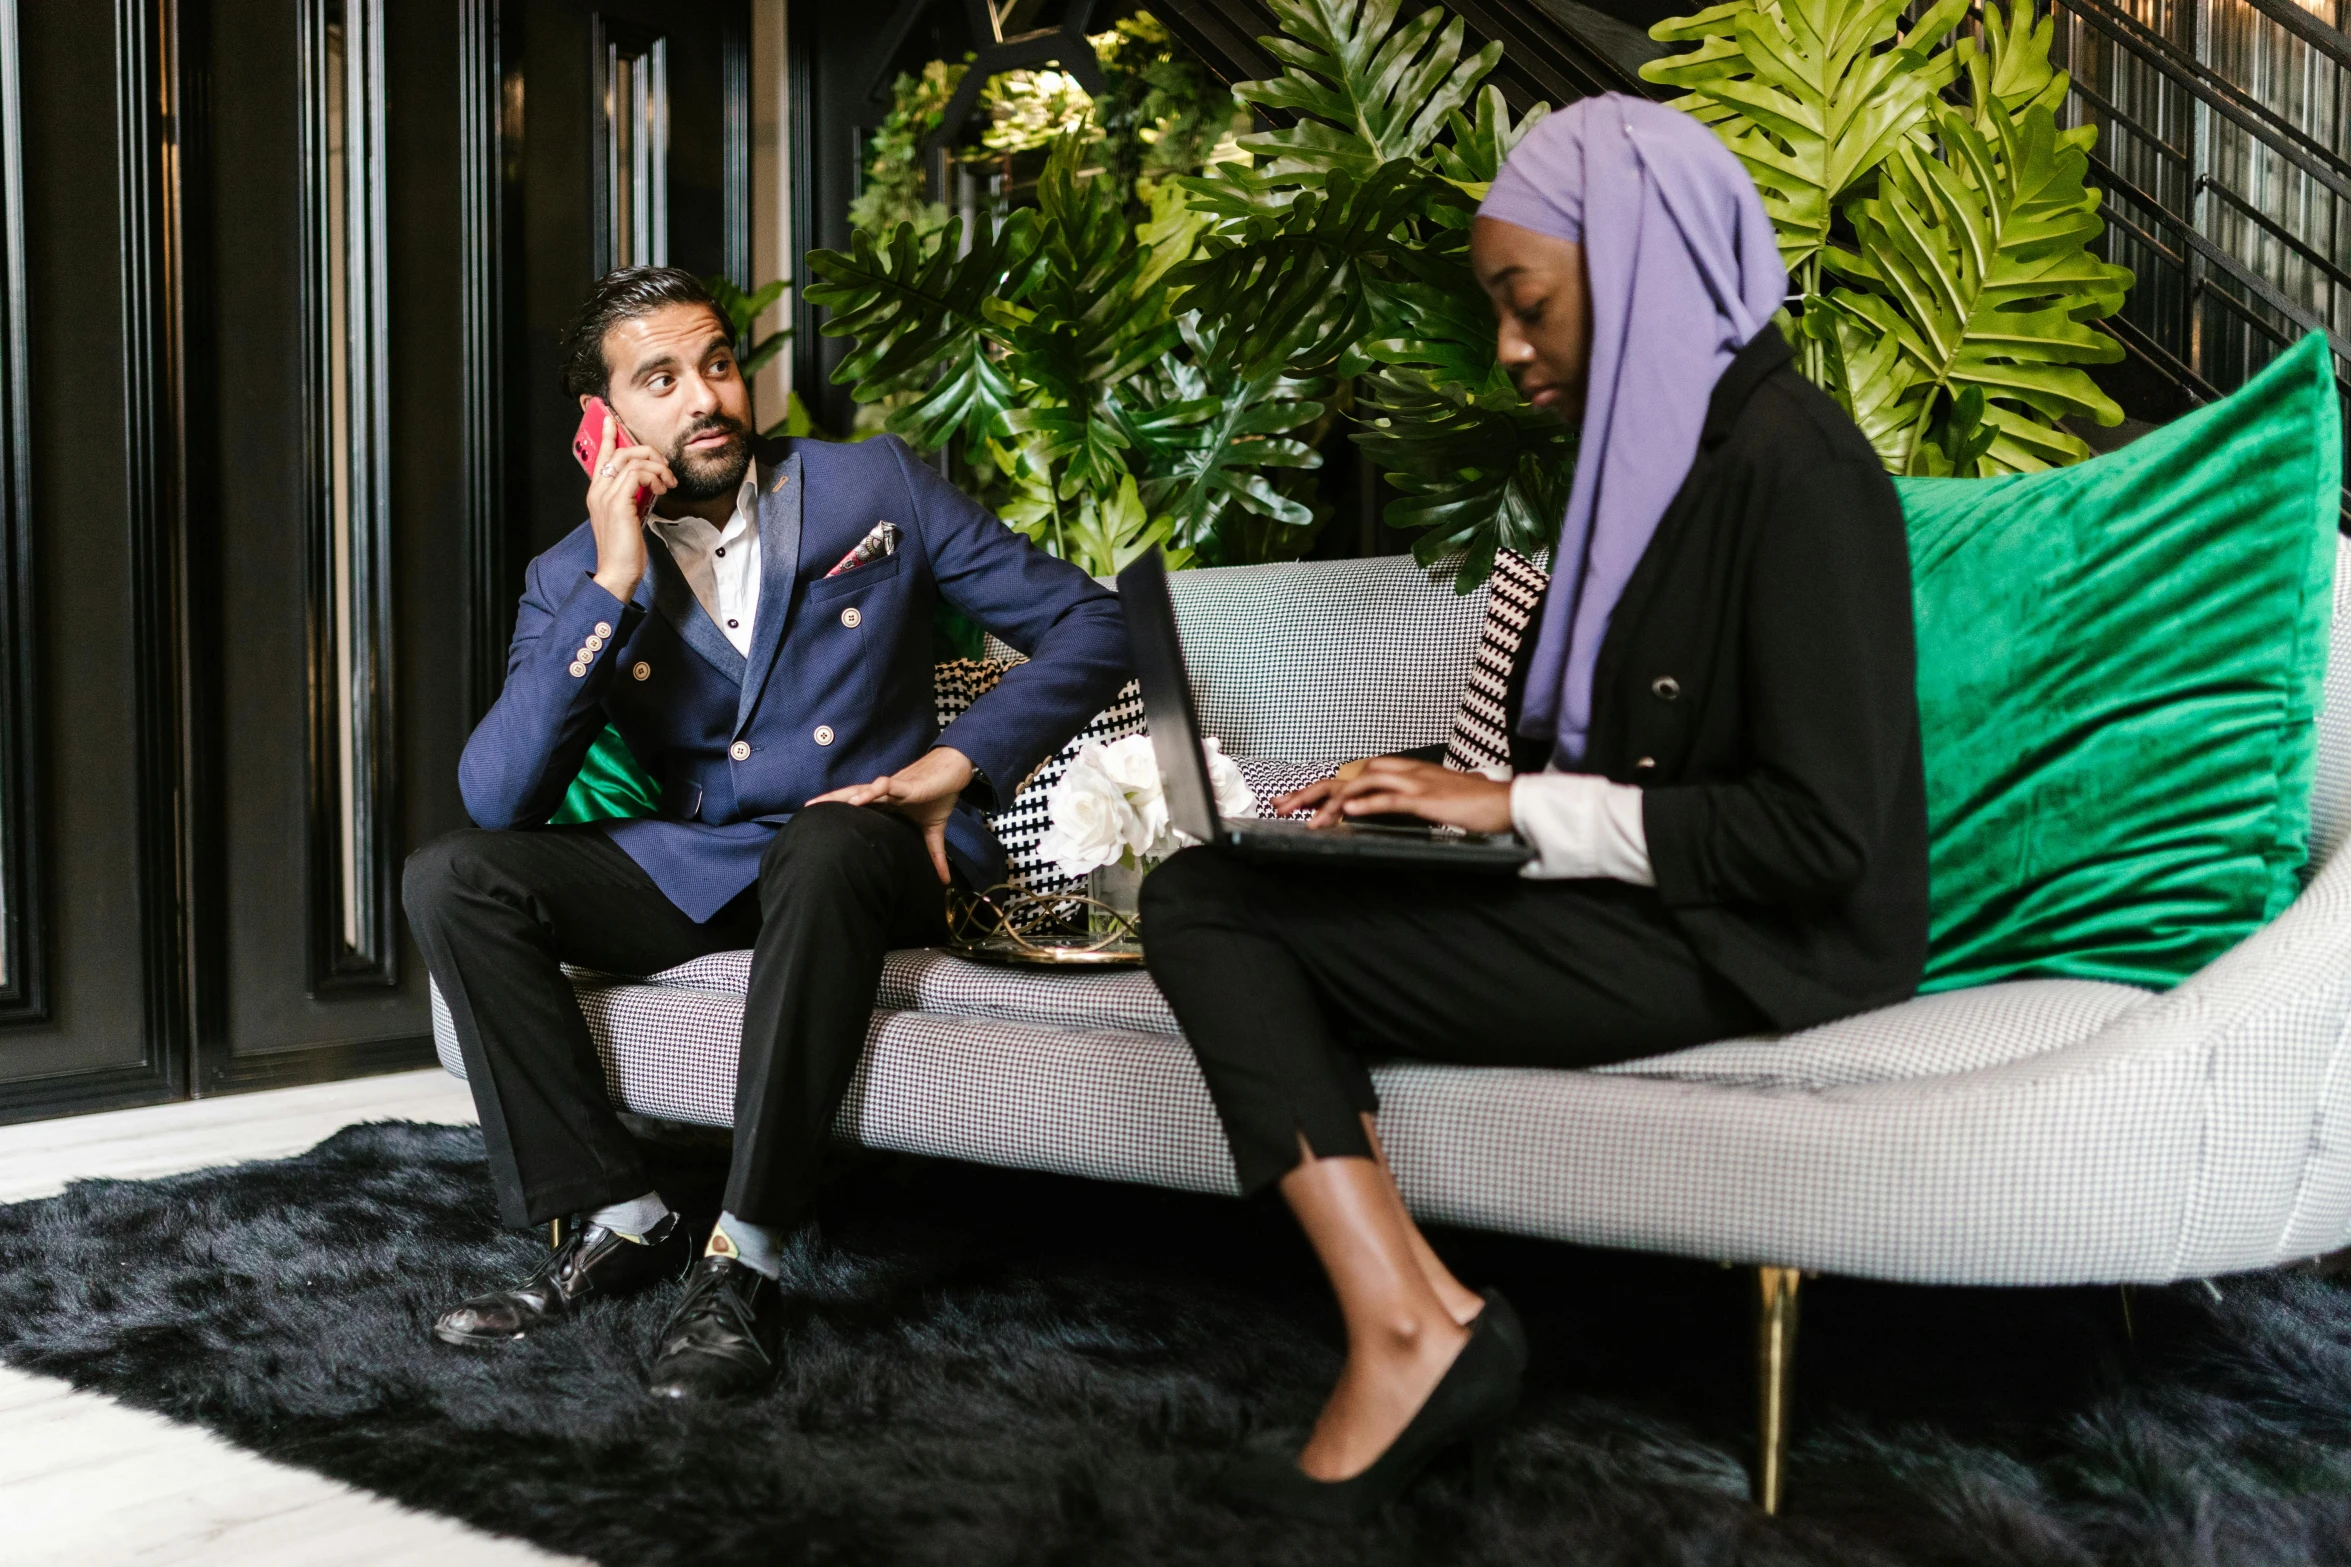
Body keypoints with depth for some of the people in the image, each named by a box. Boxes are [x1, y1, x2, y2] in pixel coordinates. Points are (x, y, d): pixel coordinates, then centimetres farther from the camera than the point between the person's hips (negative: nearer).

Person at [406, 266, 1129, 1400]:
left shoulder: (874, 488, 1)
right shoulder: (573, 581, 4)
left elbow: (1088, 626, 1)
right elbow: (497, 799, -11)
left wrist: (957, 765, -13)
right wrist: (611, 587, -18)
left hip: (876, 858, -3)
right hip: (698, 870, 4)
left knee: (824, 841, -38)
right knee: (450, 879, -15)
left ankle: (743, 1263, -32)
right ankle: (616, 1220, -12)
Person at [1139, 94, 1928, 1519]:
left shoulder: (1797, 472, -14)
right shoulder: (1650, 454, 15)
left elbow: (1819, 832, -20)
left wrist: (1520, 808, -16)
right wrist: (1440, 794, 1)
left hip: (1753, 949, -9)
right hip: (1637, 909, 10)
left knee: (1210, 915, -15)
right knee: (1197, 889, -3)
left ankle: (1411, 1333, -13)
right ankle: (1416, 1314, -12)